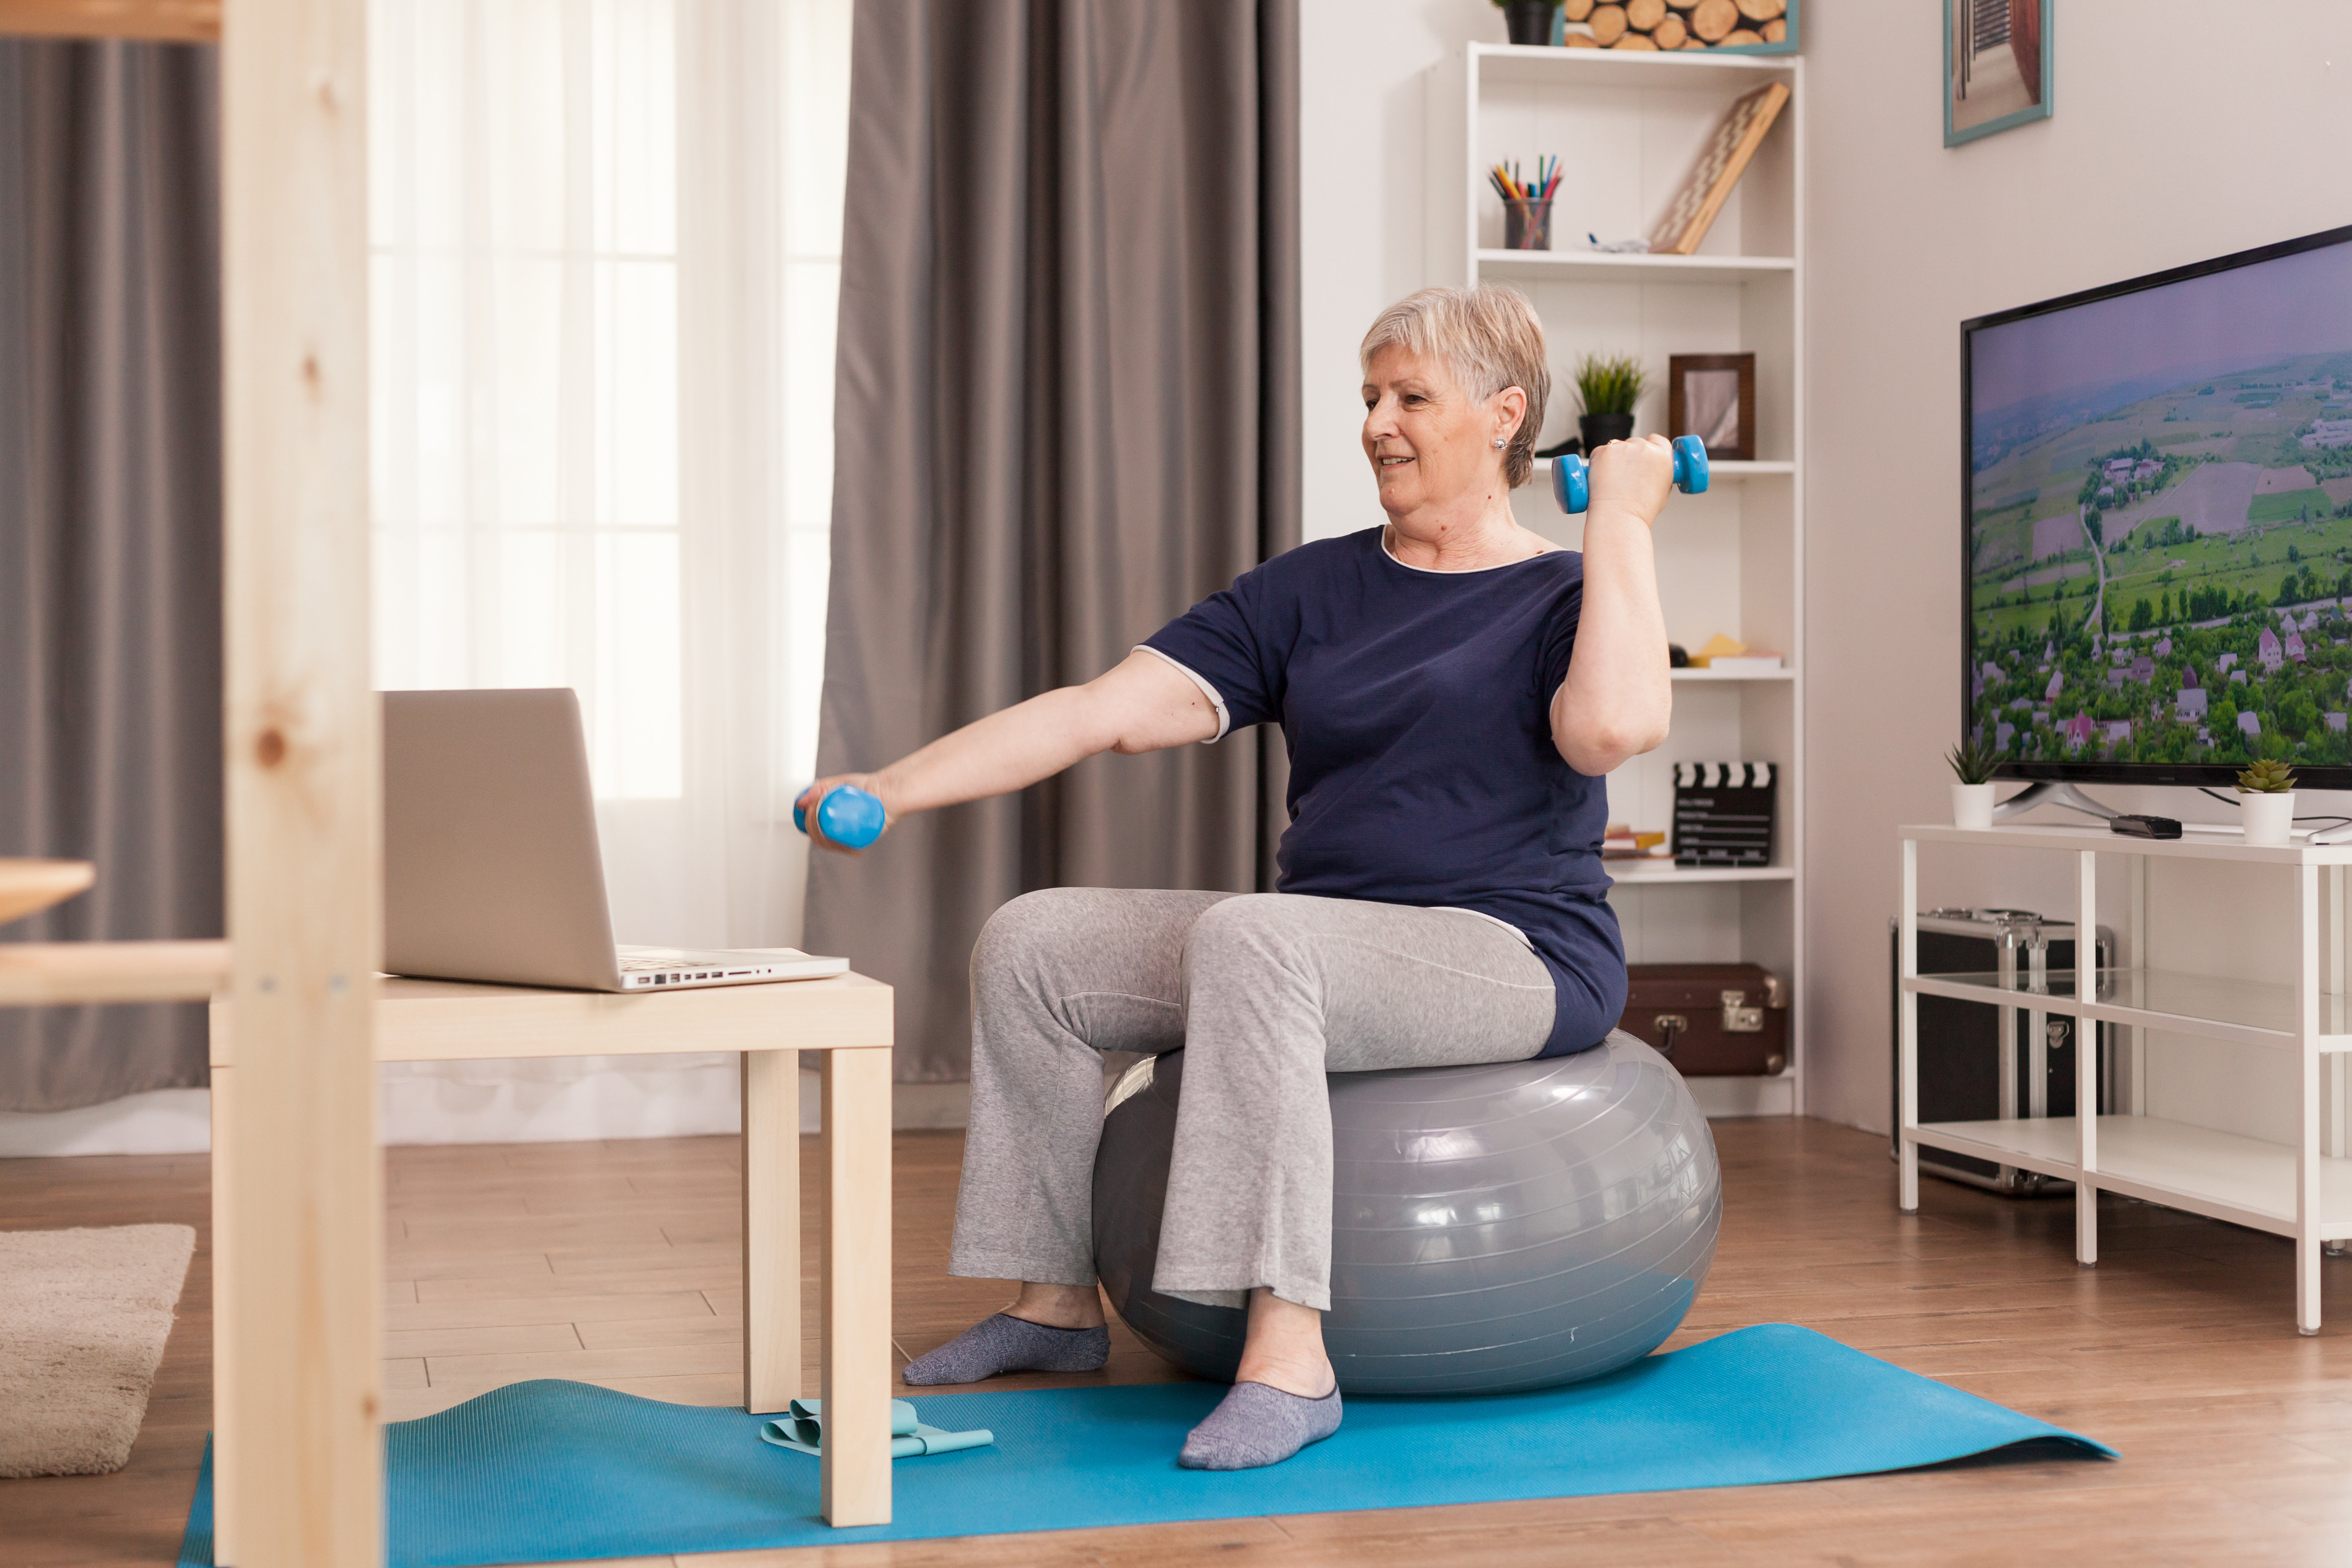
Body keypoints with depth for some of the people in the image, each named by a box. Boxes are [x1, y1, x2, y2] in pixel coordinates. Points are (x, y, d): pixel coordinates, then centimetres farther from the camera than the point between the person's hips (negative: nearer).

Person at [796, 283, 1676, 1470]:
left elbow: (1613, 726, -27)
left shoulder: (1563, 597, -2)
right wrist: (893, 789, -8)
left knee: (1251, 936, -34)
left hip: (1519, 960, -6)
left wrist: (1620, 521, -16)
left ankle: (1289, 1355, -35)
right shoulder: (1310, 591, 12)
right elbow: (1108, 711, 2)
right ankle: (1056, 1304, 5)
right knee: (1031, 943, -4)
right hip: (1321, 947, 7)